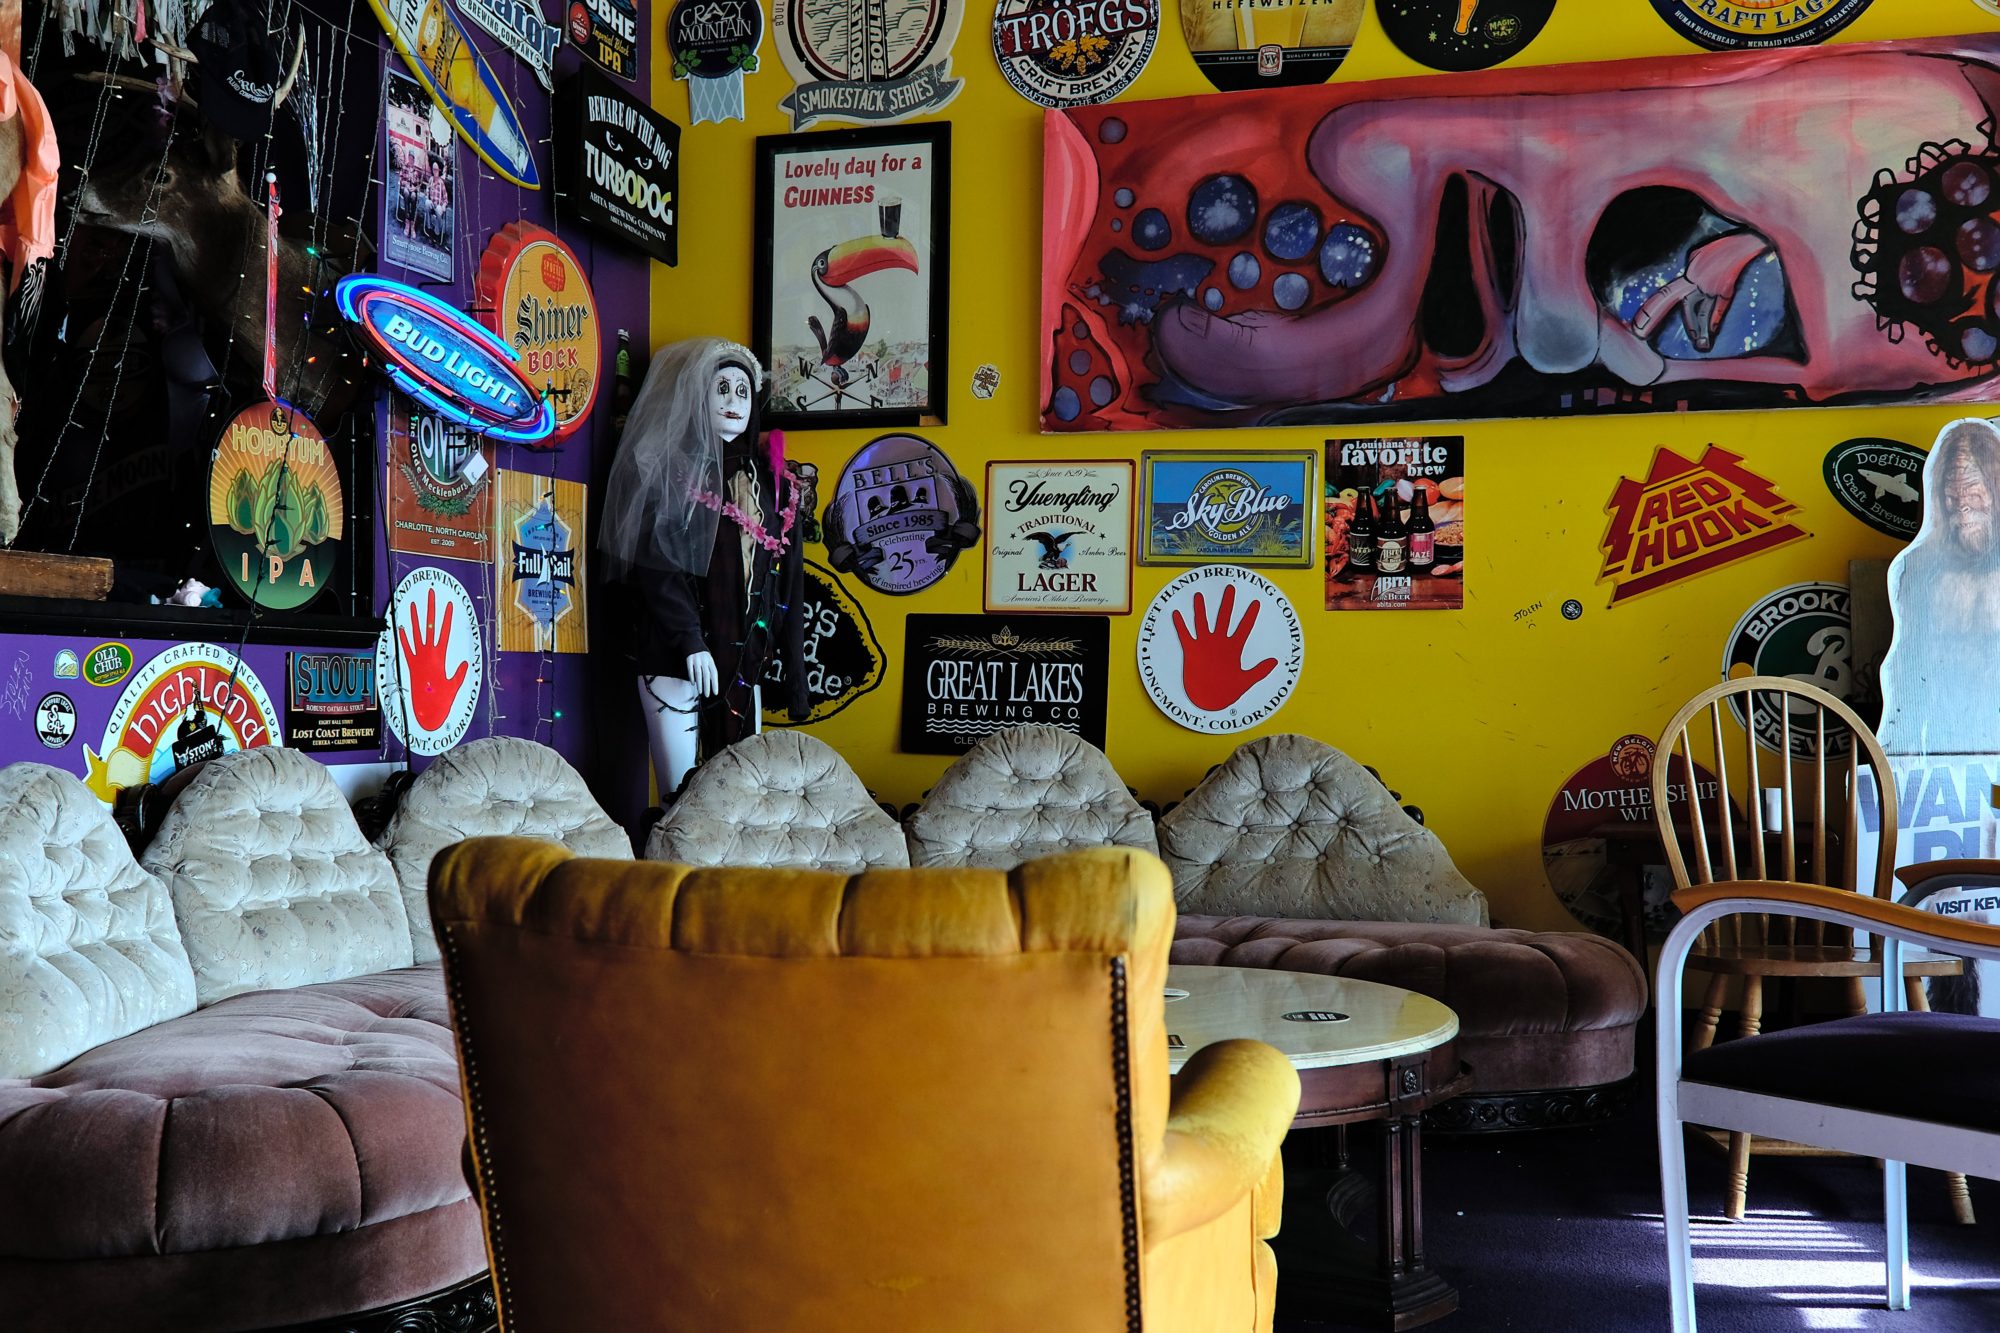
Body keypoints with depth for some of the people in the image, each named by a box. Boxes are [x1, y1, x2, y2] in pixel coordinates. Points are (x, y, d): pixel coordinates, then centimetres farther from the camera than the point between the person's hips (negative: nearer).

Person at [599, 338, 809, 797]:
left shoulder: (771, 479, 14)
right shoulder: (668, 470, 2)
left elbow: (788, 583, 12)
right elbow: (657, 566, -8)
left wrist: (794, 674, 8)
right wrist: (691, 641, -17)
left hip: (744, 661, 4)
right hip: (673, 658, -4)